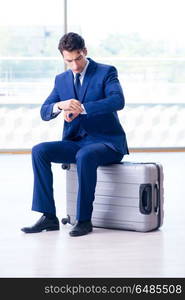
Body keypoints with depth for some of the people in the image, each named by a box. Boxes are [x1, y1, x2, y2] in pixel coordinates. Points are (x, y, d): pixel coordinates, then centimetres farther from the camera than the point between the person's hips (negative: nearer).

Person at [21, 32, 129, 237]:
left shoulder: (106, 72, -3)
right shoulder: (61, 80, 12)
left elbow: (118, 101, -22)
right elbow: (44, 112, 5)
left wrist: (82, 108, -30)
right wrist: (60, 106, -19)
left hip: (106, 142, -5)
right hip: (75, 142, 5)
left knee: (85, 156, -38)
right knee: (39, 151, -19)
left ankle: (84, 219, -26)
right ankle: (49, 217, -18)